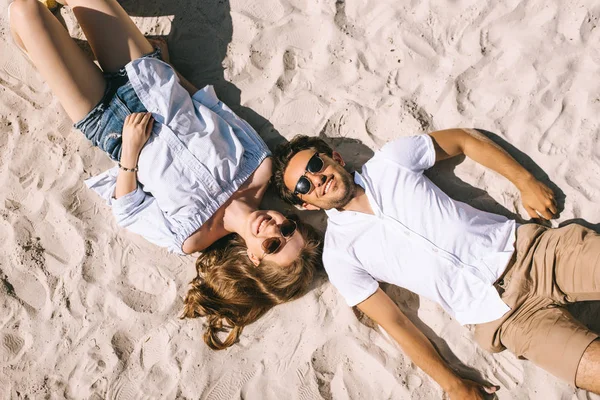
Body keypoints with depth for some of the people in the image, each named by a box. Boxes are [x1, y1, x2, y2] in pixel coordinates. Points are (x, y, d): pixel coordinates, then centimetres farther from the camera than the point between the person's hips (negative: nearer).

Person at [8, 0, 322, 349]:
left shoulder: (188, 237, -25)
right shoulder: (262, 169, -19)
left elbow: (126, 208, -11)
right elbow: (222, 112, -5)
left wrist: (131, 149, -21)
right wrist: (175, 73, 3)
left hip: (110, 122, -4)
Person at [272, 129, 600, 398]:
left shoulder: (390, 161, 3)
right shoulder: (339, 253, -2)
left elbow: (465, 139, 14)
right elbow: (395, 323, -1)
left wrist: (526, 182, 6)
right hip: (501, 313, -2)